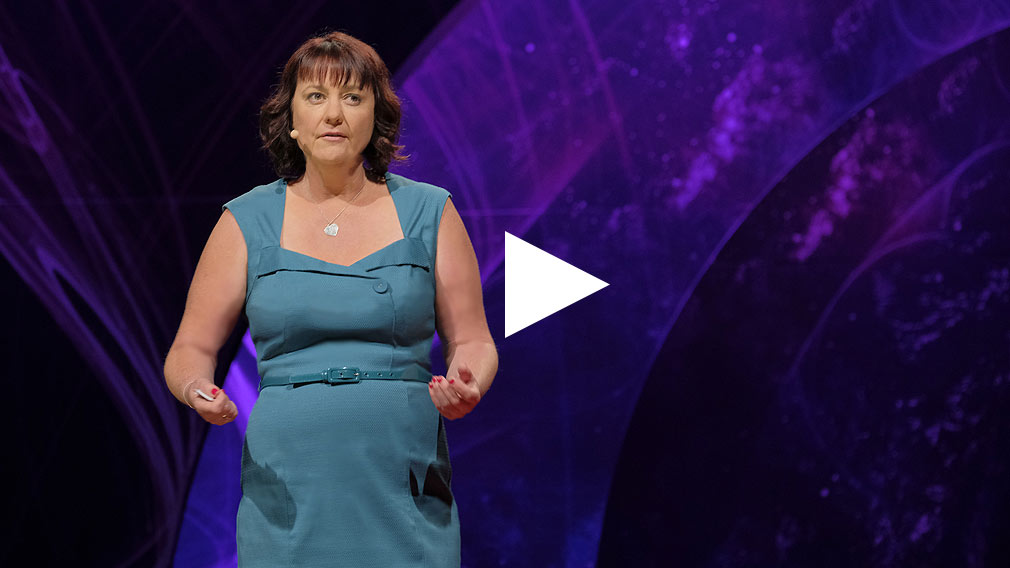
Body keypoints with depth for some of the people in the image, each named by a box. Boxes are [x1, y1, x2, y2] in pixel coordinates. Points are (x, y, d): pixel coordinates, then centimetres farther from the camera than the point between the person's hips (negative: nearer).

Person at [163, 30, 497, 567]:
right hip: (288, 497, 0)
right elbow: (189, 350, 8)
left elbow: (472, 342, 10)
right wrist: (198, 390, -14)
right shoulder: (247, 221, 6)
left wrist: (466, 386, -12)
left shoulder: (429, 213, 7)